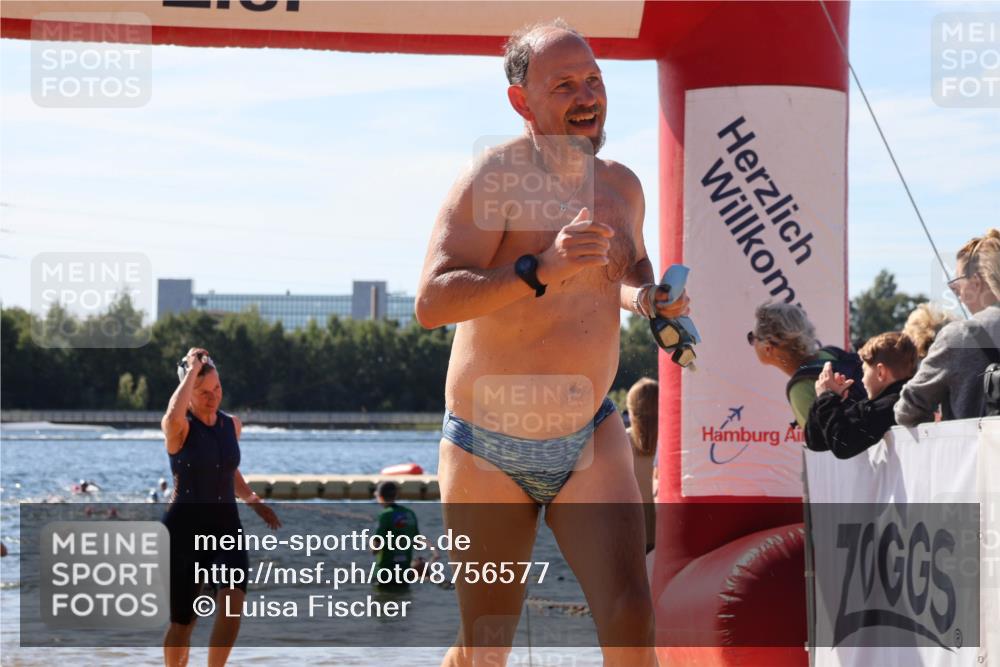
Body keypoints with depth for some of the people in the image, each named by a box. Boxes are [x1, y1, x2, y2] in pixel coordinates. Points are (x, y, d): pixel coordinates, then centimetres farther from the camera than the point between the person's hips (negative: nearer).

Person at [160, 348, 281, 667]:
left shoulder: (232, 425, 8)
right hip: (185, 528, -4)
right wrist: (193, 369, -25)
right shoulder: (179, 428, -9)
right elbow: (174, 415, -36)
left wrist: (254, 500, 9)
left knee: (233, 603, -20)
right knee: (183, 621, 3)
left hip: (226, 525, 4)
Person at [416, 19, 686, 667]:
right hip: (490, 447, -4)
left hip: (590, 439, 4)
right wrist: (539, 271, -37)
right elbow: (431, 301, -25)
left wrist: (651, 298, 4)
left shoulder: (621, 186, 5)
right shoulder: (495, 179, -15)